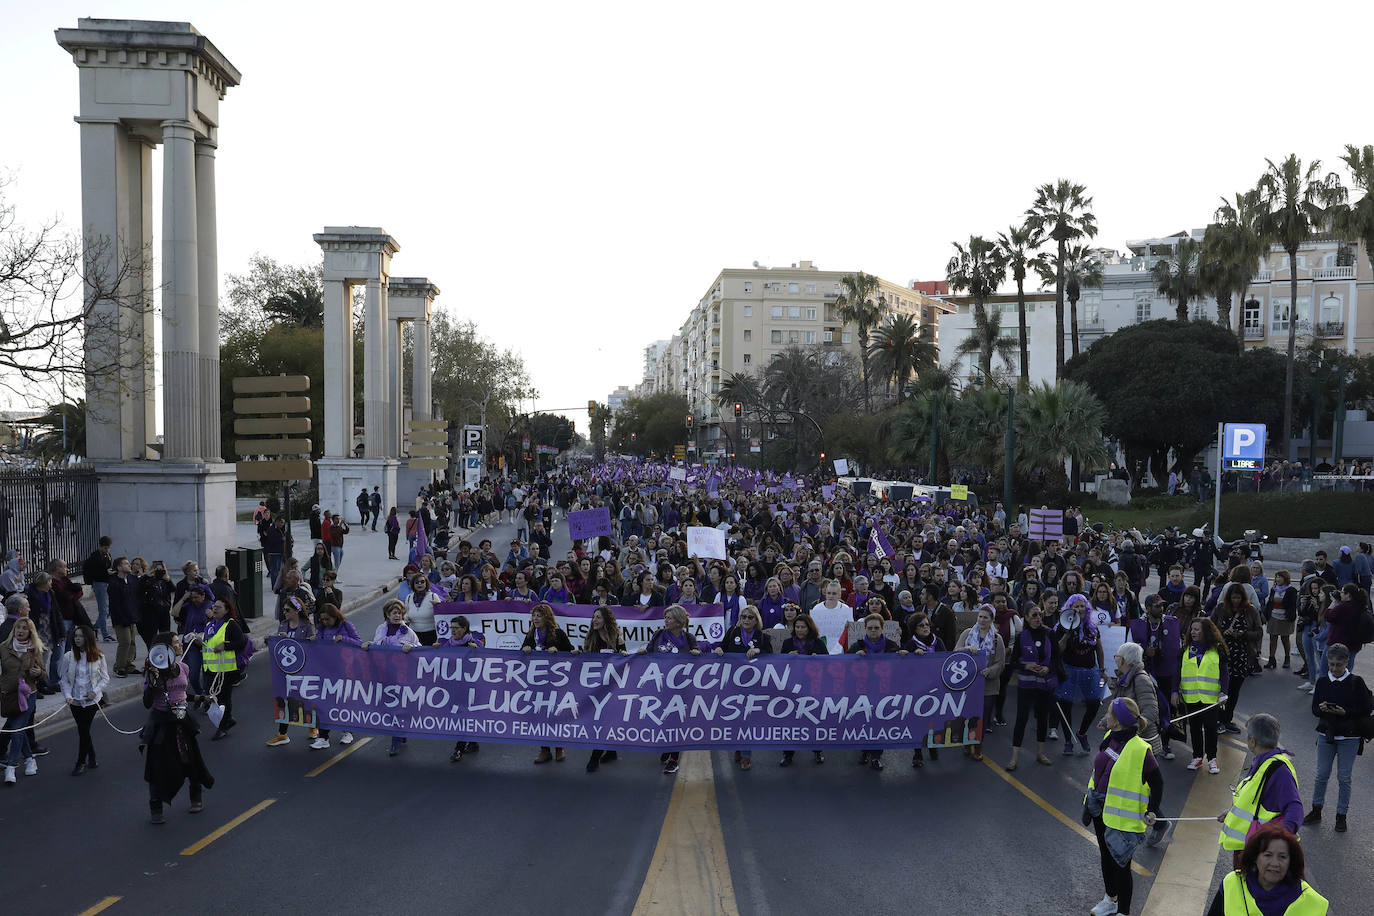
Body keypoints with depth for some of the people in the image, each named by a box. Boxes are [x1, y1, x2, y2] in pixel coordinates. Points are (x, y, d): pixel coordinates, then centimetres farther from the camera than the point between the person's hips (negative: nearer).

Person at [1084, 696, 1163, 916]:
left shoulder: (1140, 749, -24)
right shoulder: (1109, 738, -1)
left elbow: (1157, 783, -14)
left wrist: (1152, 811, -16)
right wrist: (1090, 796, 20)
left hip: (1121, 816, -8)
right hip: (1100, 810, 8)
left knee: (1121, 863, 5)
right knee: (1106, 856, 24)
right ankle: (1110, 898, 45)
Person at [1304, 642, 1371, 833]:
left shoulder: (1356, 682, -7)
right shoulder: (1322, 682, 1)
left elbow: (1366, 709, -8)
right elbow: (1314, 709, 4)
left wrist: (1345, 712, -21)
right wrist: (1322, 709, -19)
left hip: (1349, 738, -3)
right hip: (1326, 734, 3)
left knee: (1344, 778, 5)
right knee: (1322, 774, 10)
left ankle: (1341, 816, 18)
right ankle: (1316, 811, 24)